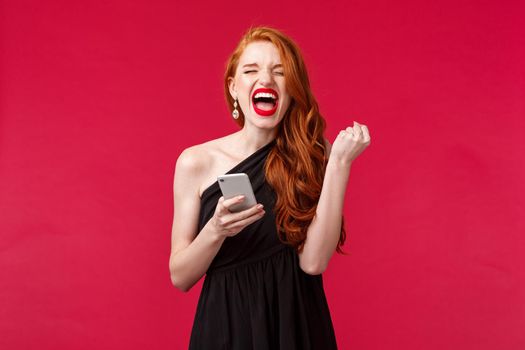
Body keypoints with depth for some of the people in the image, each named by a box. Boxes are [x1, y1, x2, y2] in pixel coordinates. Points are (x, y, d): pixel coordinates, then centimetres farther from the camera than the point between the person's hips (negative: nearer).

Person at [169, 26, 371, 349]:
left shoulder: (312, 154, -5)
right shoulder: (196, 162, -7)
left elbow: (313, 262, -16)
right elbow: (180, 277, -5)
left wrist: (340, 162, -19)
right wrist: (215, 230, -23)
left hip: (297, 324, 1)